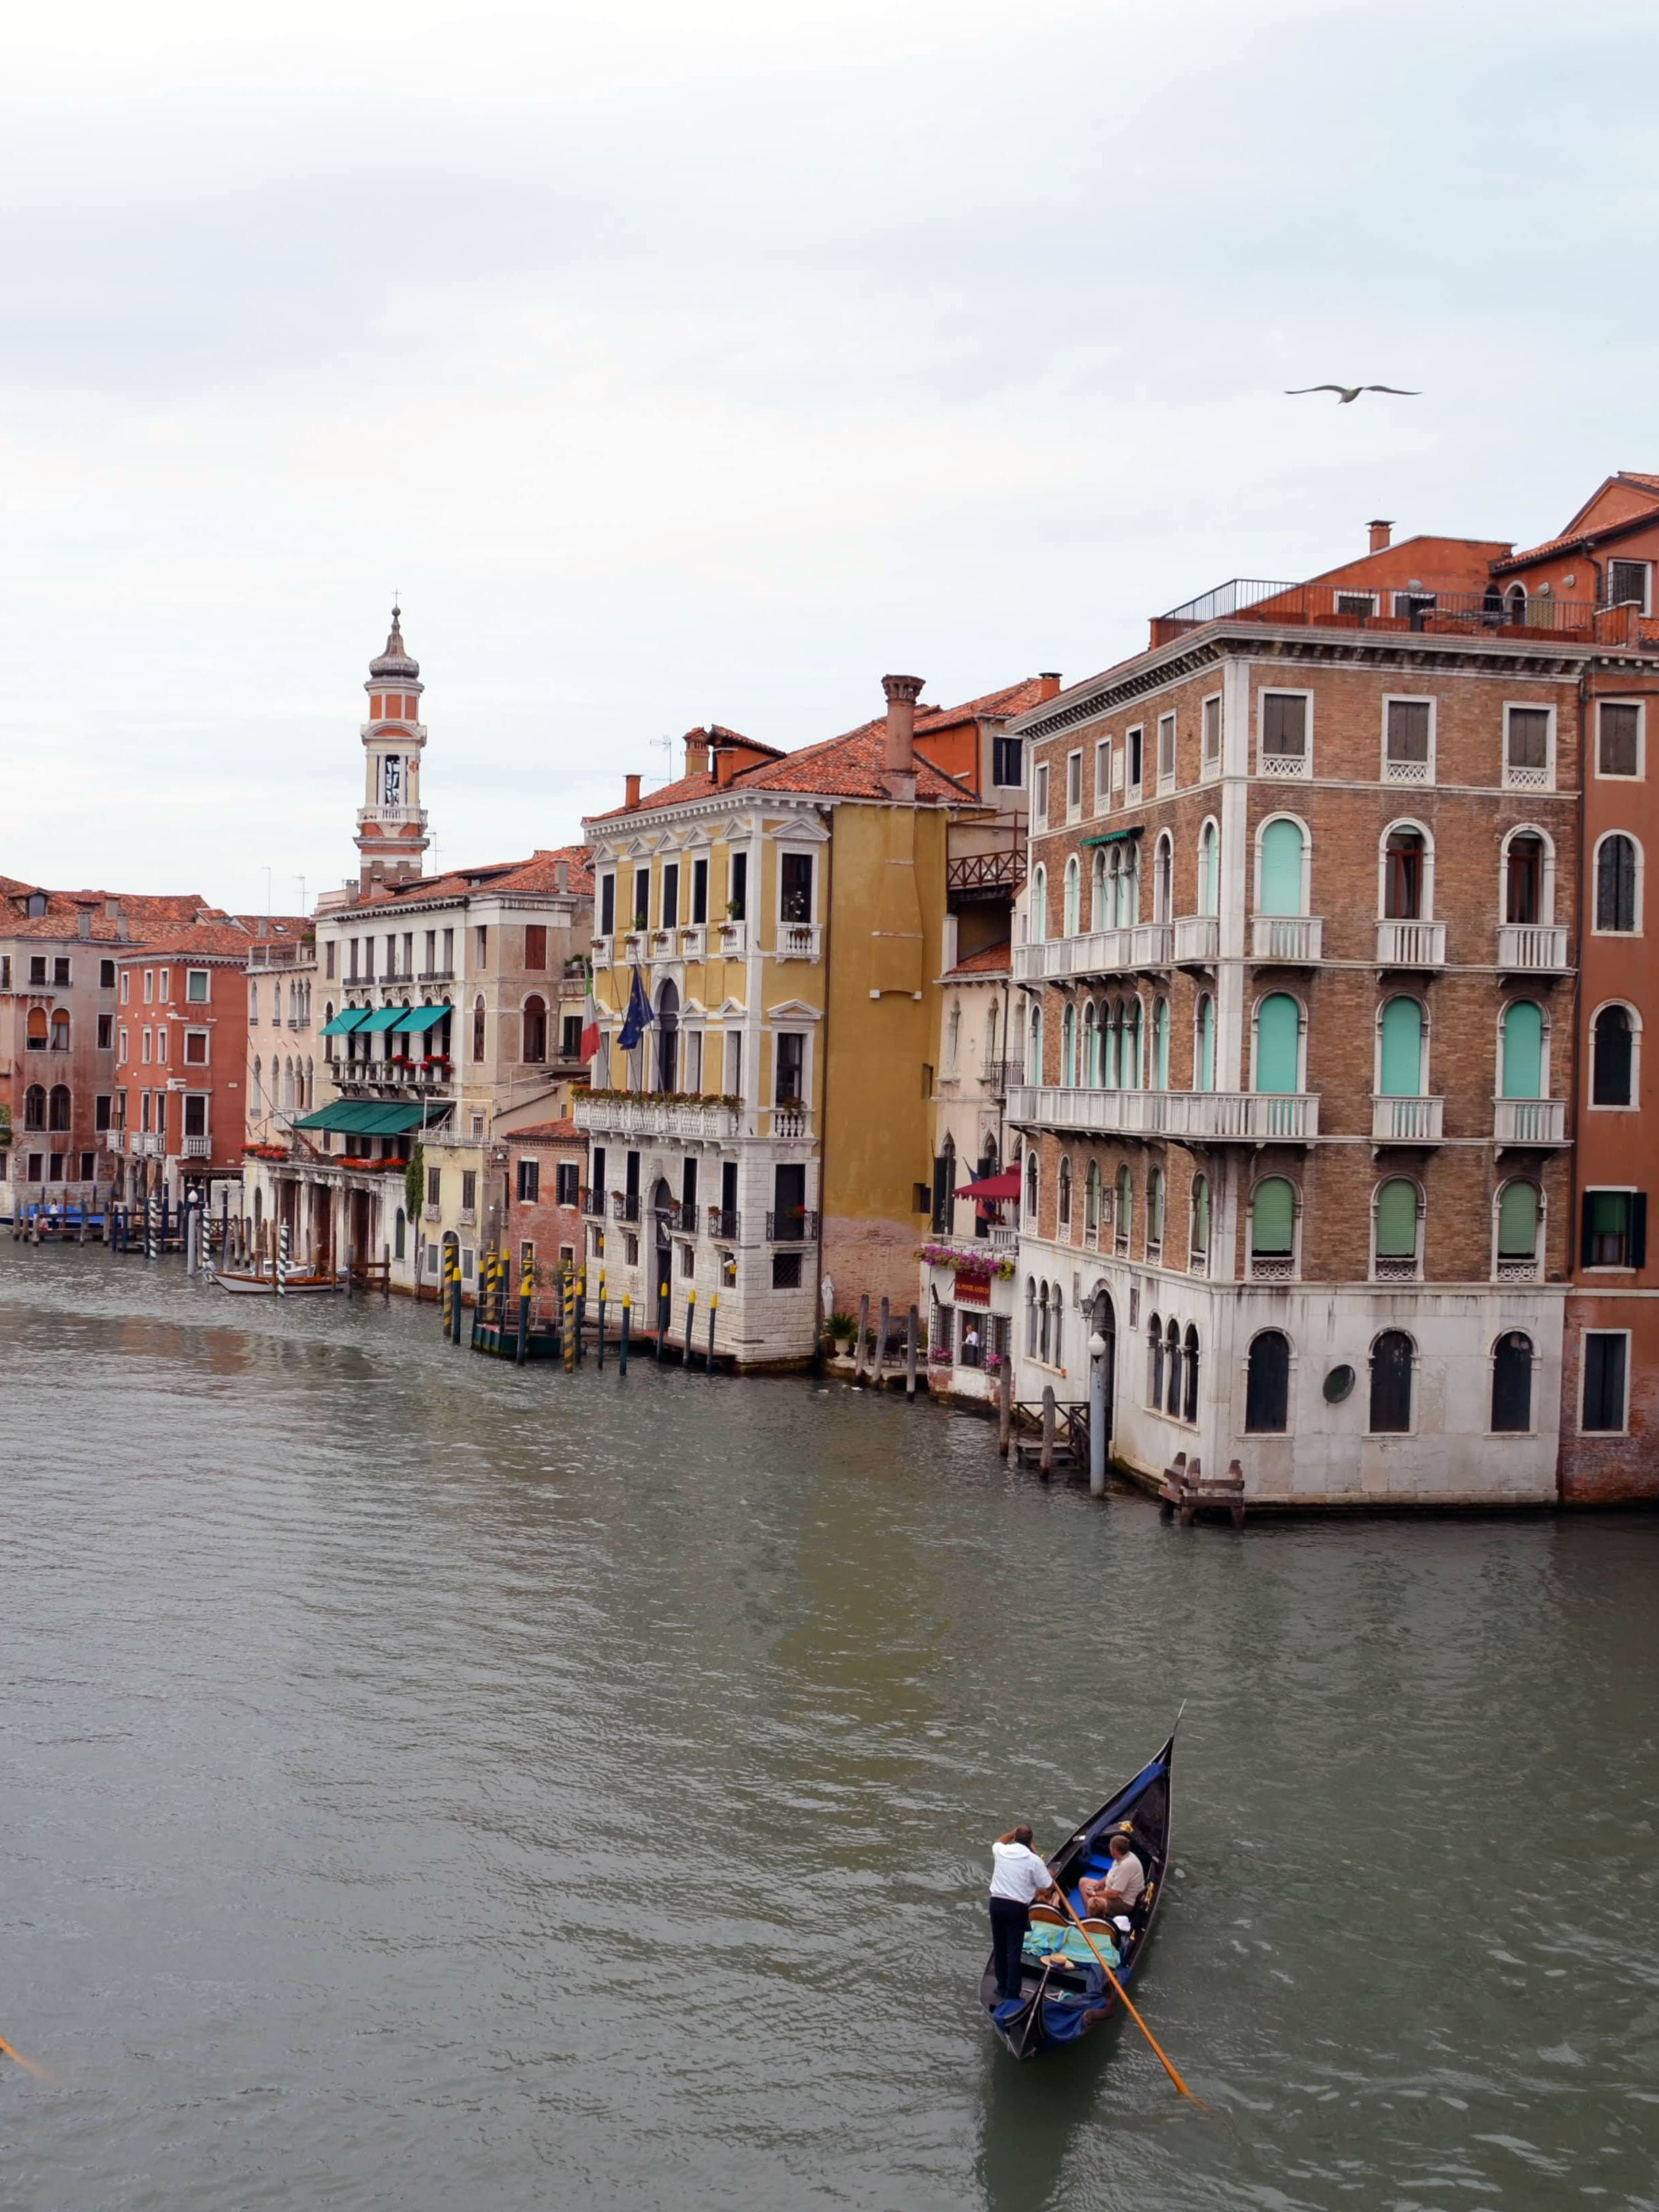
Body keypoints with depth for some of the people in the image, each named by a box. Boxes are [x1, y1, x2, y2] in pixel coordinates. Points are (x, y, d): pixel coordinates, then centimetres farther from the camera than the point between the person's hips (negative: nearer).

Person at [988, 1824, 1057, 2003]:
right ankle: (1012, 1992, -3)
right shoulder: (1034, 1861, -10)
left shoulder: (1001, 1851, 1)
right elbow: (1048, 1888, -3)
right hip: (1018, 1908, -4)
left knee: (999, 1947, 16)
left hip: (997, 1903, 4)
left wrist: (1014, 1832, 31)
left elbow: (999, 1841, 28)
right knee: (1014, 1950, -2)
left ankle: (1002, 1987, 24)